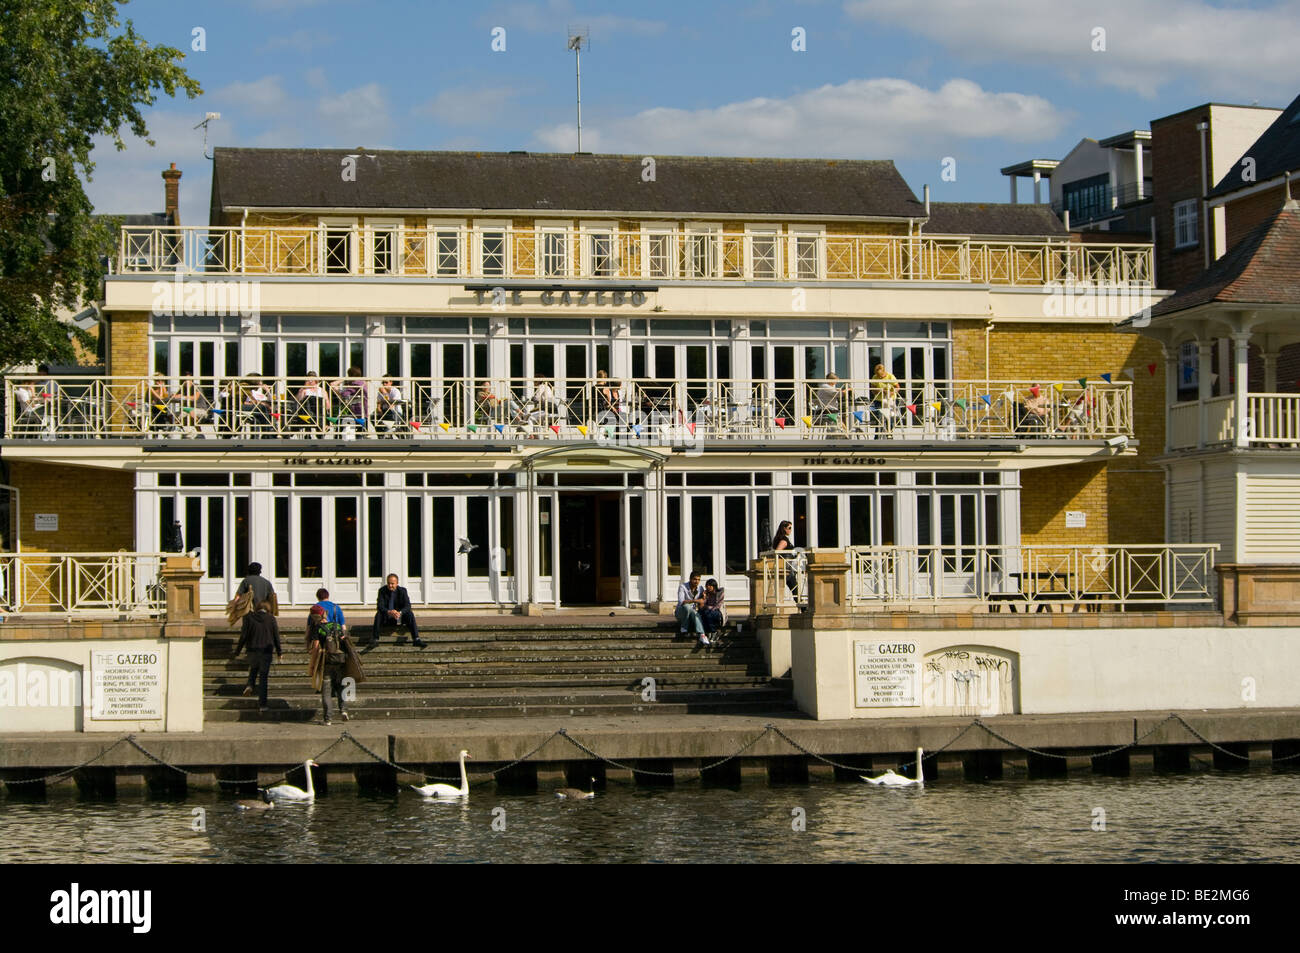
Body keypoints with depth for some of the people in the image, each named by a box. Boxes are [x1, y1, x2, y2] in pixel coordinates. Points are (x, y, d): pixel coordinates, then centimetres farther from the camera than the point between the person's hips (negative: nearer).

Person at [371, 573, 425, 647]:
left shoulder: (402, 591, -5)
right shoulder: (382, 591, -5)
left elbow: (407, 606, -14)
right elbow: (380, 606, -16)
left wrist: (399, 613, -36)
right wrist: (389, 612, -37)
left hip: (399, 618, 0)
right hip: (386, 619, 0)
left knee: (410, 614, -27)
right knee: (378, 614, -31)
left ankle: (416, 640, -34)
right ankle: (375, 639, -37)